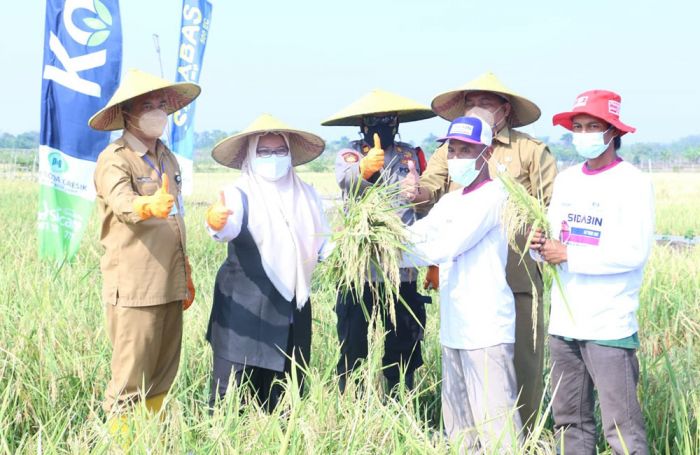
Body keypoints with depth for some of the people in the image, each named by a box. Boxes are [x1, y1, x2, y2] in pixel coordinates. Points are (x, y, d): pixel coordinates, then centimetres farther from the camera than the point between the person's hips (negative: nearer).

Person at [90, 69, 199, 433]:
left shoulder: (167, 158, 17)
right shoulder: (114, 160, -7)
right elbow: (123, 203, -29)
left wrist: (186, 276, 25)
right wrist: (149, 206, -50)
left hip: (170, 287, 7)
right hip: (133, 290, -7)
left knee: (163, 377, 11)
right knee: (130, 383, -5)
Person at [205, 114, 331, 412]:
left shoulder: (306, 195, 9)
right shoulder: (239, 194, -8)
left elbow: (322, 242, 14)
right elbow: (229, 227, -29)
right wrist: (216, 222, -52)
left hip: (293, 310, 5)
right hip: (246, 311, -5)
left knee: (286, 394, 13)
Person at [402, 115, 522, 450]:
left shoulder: (493, 196, -9)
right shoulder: (449, 202, 18)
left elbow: (447, 247, -18)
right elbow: (414, 235, 7)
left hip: (486, 329, -9)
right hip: (453, 328, 9)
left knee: (495, 422, -9)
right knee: (458, 425, 12)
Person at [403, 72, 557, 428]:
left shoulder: (531, 150, 5)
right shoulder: (451, 149, 13)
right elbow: (430, 193, -1)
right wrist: (418, 191, -23)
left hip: (515, 277, -3)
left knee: (521, 360, 0)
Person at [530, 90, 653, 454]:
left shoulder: (632, 183, -7)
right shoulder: (566, 180, 12)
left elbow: (634, 253, -15)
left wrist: (569, 256, -14)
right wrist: (541, 247, -6)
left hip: (609, 326, -7)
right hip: (563, 322, 7)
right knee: (569, 421, 13)